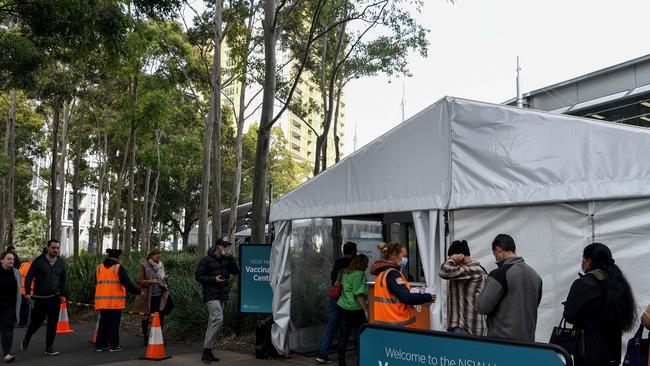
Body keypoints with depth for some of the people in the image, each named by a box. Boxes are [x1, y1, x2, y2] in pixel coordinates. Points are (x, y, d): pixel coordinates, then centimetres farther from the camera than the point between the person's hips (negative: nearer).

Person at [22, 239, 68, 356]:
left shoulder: (60, 263, 6)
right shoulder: (39, 261, -6)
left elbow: (64, 279, 14)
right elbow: (29, 277, -6)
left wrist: (63, 294, 10)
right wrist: (27, 293, -12)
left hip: (54, 298, 3)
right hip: (39, 297, -3)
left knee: (53, 323, 0)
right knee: (36, 321, 4)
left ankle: (49, 348, 8)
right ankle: (27, 338, 35)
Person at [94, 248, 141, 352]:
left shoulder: (98, 268, 10)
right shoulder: (119, 268, -8)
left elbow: (96, 284, 17)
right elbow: (128, 284, -11)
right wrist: (139, 292, -1)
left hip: (102, 301, 5)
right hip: (116, 301, -5)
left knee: (103, 323, 12)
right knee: (114, 323, 3)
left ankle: (100, 345, 15)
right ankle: (114, 345, 7)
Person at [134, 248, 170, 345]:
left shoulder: (161, 266, 12)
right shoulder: (144, 266, -5)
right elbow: (138, 280, -9)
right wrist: (150, 281, -21)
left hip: (159, 296, 4)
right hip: (147, 296, -4)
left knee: (160, 315, -3)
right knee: (146, 317, 6)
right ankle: (145, 338, 17)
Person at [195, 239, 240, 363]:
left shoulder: (226, 259, 9)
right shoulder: (207, 260, -6)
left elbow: (236, 271, -1)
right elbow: (198, 276, -6)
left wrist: (230, 257, -9)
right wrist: (213, 279, -17)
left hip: (223, 296, 7)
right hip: (212, 295, -7)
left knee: (213, 322, 10)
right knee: (218, 319, -19)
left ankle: (207, 351, 17)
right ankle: (207, 350, -14)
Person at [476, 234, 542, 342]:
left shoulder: (499, 274, -15)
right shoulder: (535, 275, 9)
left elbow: (482, 307, -14)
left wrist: (479, 297, 7)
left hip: (502, 339, -7)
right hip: (528, 339, 7)